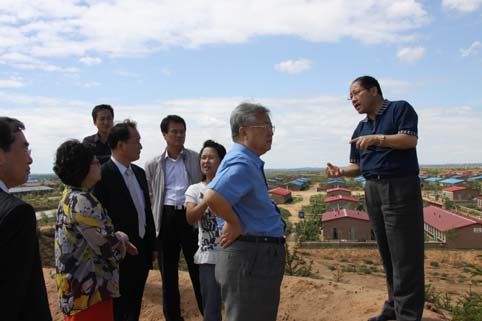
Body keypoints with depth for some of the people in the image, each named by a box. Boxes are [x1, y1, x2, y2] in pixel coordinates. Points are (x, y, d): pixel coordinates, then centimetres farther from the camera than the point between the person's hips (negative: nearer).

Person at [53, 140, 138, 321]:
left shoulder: (70, 197, 8)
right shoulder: (83, 202, -22)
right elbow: (108, 248, -22)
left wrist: (118, 240, 8)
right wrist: (122, 239, -2)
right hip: (88, 290, -10)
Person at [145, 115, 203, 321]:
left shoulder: (197, 159, 6)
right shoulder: (153, 165, 9)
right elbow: (149, 196, 10)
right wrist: (153, 222, 1)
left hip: (191, 216, -1)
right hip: (166, 218, 1)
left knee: (198, 269, 4)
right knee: (168, 272, 10)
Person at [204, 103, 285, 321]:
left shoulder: (250, 162, 13)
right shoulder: (241, 164, -20)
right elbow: (213, 197, -37)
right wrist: (237, 225, -22)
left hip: (261, 256, 10)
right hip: (251, 258, -10)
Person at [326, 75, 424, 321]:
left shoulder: (400, 109, 0)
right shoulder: (360, 129, 17)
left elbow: (410, 139, -14)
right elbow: (357, 166, 16)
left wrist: (377, 139, -25)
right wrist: (341, 172, -4)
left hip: (401, 187, -7)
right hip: (373, 190, 7)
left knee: (404, 254, -6)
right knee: (386, 252, 10)